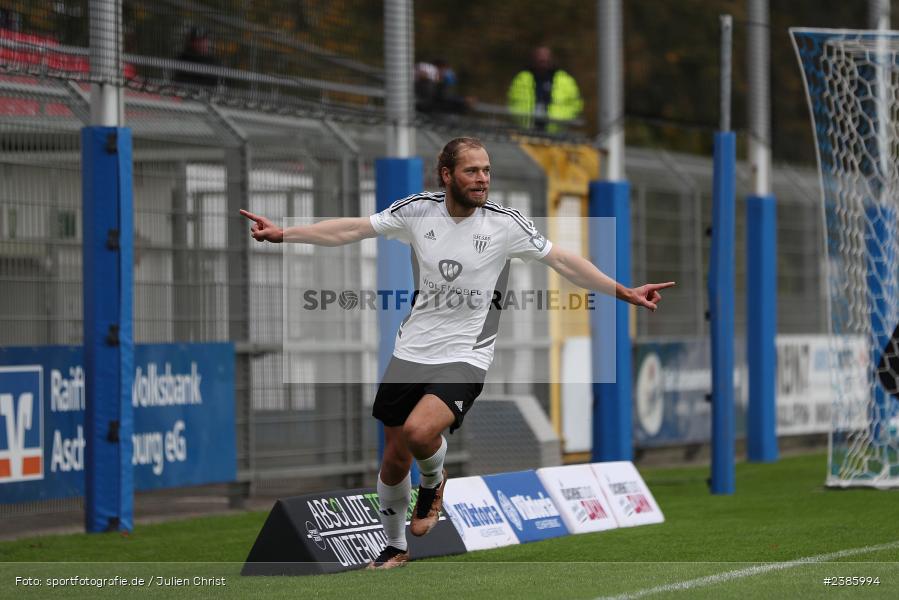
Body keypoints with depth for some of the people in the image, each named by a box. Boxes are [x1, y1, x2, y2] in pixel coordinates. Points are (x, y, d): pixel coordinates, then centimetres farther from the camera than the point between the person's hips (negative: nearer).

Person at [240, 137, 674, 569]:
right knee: (394, 460, 8)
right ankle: (394, 548, 33)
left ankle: (433, 482, 6)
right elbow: (350, 229, 2)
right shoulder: (417, 210, -3)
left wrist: (625, 293, -4)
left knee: (420, 431, -30)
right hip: (411, 352, 3)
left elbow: (562, 261, -1)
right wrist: (281, 233, -4)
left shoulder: (505, 223, -9)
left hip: (465, 356, -3)